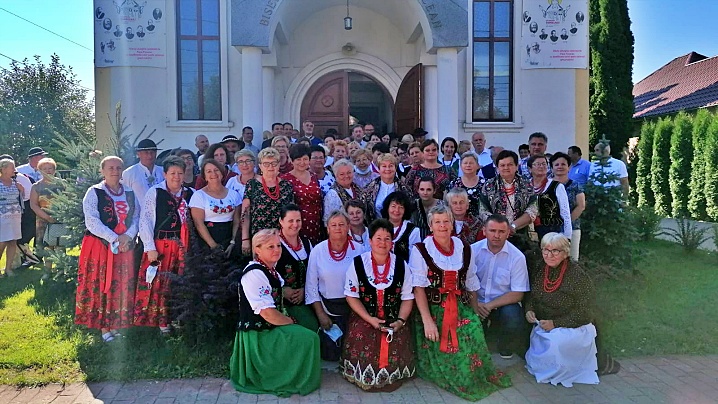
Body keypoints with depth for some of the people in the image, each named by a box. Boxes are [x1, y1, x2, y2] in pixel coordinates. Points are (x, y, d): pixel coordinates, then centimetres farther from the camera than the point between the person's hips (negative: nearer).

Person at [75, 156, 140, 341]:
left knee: (123, 287, 5)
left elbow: (136, 218, 6)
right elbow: (91, 221, -11)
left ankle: (117, 325, 16)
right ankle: (104, 328, 9)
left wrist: (128, 236, -12)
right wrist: (114, 239, -18)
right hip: (99, 246, -3)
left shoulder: (130, 193, 11)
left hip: (125, 246, 4)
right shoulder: (94, 192, -2)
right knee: (100, 286, 0)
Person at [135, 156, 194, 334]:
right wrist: (150, 247, -9)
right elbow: (145, 221, -5)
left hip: (182, 246, 3)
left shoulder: (190, 194, 7)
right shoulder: (154, 192, -2)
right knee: (158, 284, -1)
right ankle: (161, 321, 9)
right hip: (159, 246, -3)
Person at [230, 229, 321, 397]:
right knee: (307, 339, -14)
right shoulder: (254, 273, -23)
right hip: (258, 335, -10)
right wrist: (290, 322, -12)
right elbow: (267, 313, -27)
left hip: (270, 327, 10)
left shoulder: (270, 270, 7)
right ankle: (299, 381, 6)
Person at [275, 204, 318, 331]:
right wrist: (283, 290, -18)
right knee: (311, 326, -20)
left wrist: (304, 289, 0)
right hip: (285, 301, -6)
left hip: (306, 296, 6)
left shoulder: (306, 242, 11)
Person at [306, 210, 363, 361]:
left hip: (352, 307, 0)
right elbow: (311, 286, -1)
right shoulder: (318, 251, -6)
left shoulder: (359, 250, -8)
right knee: (330, 354, 1)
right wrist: (320, 314, -5)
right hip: (327, 307, 0)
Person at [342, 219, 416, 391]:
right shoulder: (358, 263, -3)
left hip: (394, 320, 1)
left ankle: (391, 376, 16)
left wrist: (400, 321, -12)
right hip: (364, 318, -1)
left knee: (395, 354, -17)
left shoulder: (401, 265, 3)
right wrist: (370, 319, -14)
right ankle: (366, 377, 12)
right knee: (365, 352, -20)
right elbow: (352, 296, -3)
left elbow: (408, 297, 5)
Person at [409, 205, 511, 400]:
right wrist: (427, 321, -19)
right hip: (432, 309, -3)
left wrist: (476, 313, 11)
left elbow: (471, 284, 16)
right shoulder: (420, 250, -5)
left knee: (474, 335, -21)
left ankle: (474, 376, 4)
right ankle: (455, 379, 5)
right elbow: (419, 288, -11)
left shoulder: (464, 249, 9)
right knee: (442, 349, -22)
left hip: (460, 307, 4)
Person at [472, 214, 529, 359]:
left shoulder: (517, 257, -9)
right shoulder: (473, 250, -5)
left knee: (513, 317, -31)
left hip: (504, 304, -1)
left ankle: (506, 353, 4)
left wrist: (490, 305, -18)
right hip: (477, 302, 1)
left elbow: (517, 294, -9)